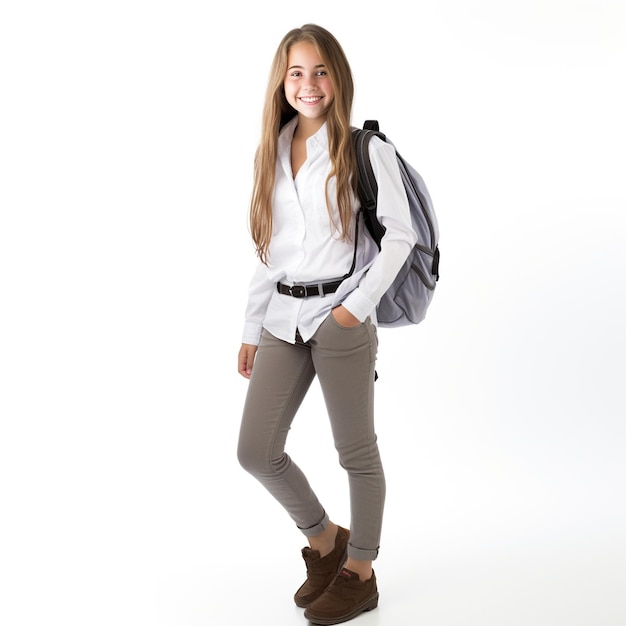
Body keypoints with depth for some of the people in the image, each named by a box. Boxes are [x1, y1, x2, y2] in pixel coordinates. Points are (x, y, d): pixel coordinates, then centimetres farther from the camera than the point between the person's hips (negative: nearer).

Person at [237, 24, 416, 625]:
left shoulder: (364, 150, -3)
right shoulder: (273, 155, 13)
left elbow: (400, 234, -6)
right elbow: (268, 250, 15)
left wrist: (358, 305, -14)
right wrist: (252, 330, 14)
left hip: (341, 317, -6)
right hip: (282, 320, 6)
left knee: (356, 452, 6)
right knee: (256, 450, 5)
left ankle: (359, 574, 24)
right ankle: (324, 539, 28)